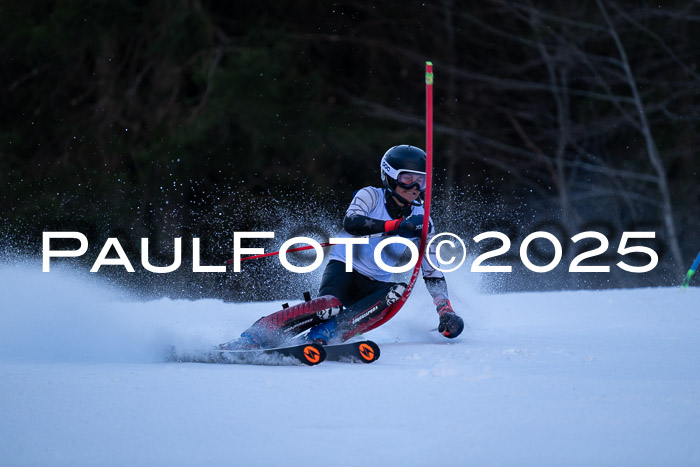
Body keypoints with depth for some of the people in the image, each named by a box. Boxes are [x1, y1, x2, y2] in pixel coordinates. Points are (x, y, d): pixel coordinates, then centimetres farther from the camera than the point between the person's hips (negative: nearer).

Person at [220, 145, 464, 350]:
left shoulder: (420, 222, 6)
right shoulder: (371, 196, -4)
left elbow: (433, 274, 8)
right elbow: (350, 223, -25)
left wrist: (446, 312, -7)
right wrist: (395, 226, -33)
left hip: (373, 285, 4)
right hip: (344, 267, -4)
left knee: (398, 291, -31)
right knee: (329, 305, -35)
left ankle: (325, 334, -39)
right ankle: (249, 340, -36)